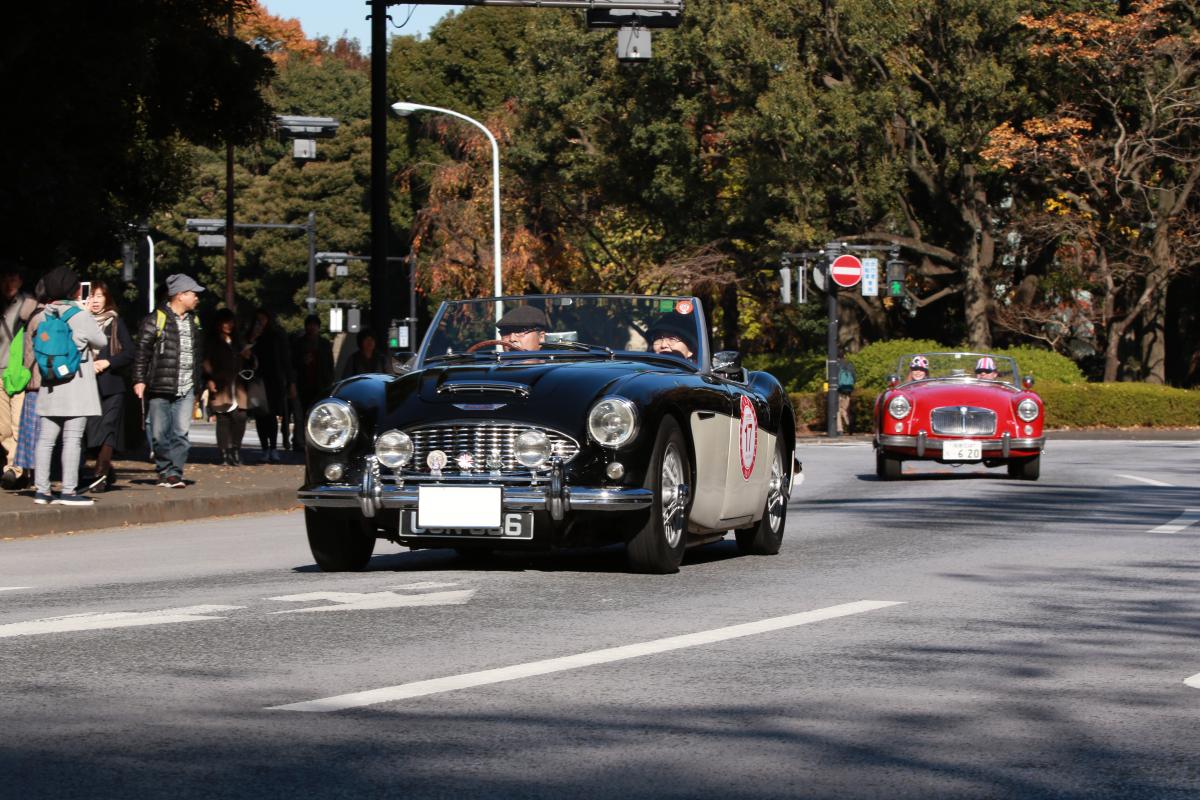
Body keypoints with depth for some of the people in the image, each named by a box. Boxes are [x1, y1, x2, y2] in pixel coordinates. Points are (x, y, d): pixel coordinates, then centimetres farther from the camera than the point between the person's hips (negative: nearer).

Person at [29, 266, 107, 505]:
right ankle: (68, 491, -6)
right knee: (72, 438, -4)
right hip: (77, 386, -5)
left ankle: (41, 489, 8)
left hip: (49, 387, 5)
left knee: (45, 439, 7)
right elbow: (101, 342, 3)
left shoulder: (41, 317, 5)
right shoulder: (80, 317, -9)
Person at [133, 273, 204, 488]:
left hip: (186, 390, 4)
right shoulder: (156, 320, -4)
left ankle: (174, 473, -4)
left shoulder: (194, 321, 16)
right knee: (159, 433, 1)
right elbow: (141, 351, -4)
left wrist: (199, 384, 23)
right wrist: (139, 380, -10)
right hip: (159, 389, -4)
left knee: (181, 432, -6)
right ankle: (164, 469, 16)